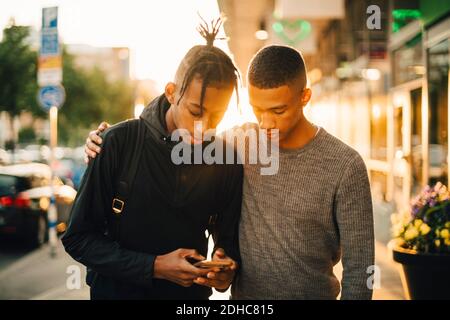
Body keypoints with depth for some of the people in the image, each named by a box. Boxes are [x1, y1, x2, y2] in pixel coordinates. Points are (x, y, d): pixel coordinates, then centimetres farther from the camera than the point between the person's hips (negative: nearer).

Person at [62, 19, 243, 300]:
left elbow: (228, 237, 2)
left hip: (192, 293, 2)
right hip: (118, 290, -2)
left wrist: (227, 267, -20)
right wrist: (154, 266, -24)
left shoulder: (227, 161, -10)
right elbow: (78, 238, -14)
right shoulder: (119, 143, -17)